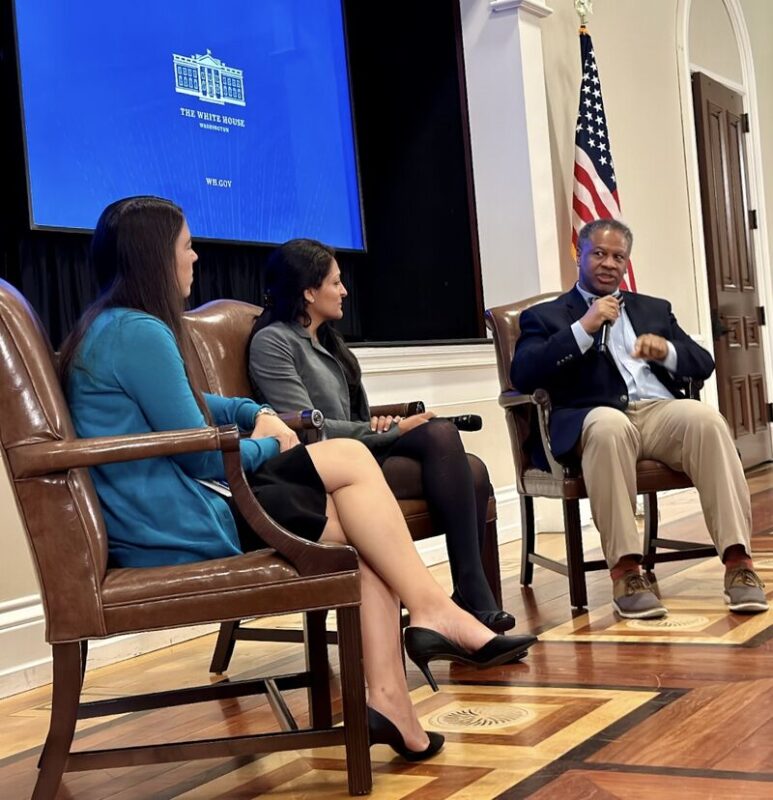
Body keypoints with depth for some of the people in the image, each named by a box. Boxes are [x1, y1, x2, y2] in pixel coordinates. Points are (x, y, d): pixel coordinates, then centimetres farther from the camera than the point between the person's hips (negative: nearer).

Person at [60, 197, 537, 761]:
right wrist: (270, 446, 4)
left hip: (152, 524, 10)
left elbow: (186, 404, 32)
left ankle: (388, 699, -4)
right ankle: (433, 611, -1)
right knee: (353, 463, -7)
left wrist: (257, 414, 14)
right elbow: (201, 457, -16)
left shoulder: (111, 327, 17)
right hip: (174, 530, -10)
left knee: (360, 508, 3)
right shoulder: (139, 333, -15)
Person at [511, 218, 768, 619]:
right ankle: (626, 570, -36)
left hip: (659, 411, 3)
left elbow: (703, 365, 20)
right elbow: (523, 376, -2)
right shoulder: (545, 316, 16)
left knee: (706, 418, -31)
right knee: (609, 425, -39)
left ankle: (738, 560, -32)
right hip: (596, 418, -3)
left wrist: (667, 351, -2)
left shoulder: (655, 309, 28)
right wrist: (584, 328, -8)